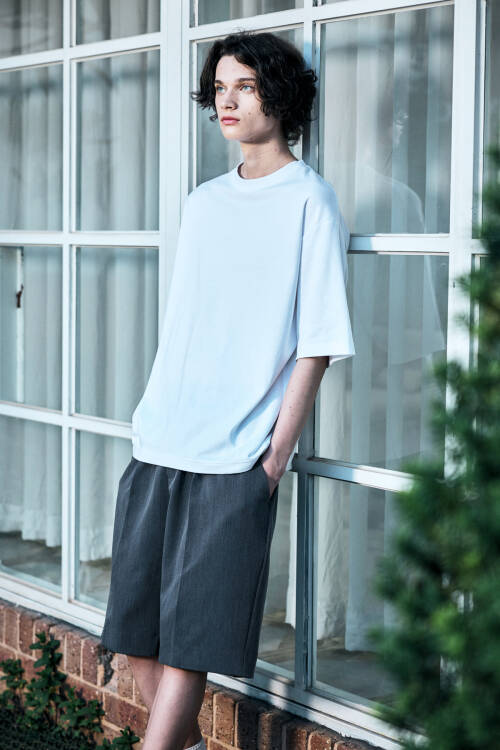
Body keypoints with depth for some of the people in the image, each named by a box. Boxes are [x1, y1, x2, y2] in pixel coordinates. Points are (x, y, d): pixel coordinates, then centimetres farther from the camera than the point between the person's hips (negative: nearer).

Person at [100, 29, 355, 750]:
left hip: (237, 457, -6)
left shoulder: (310, 202, -4)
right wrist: (156, 418, 13)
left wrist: (276, 454, -11)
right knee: (136, 619, 9)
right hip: (157, 445, 6)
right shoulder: (203, 201, 15)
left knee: (191, 629, -4)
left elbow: (316, 344, -7)